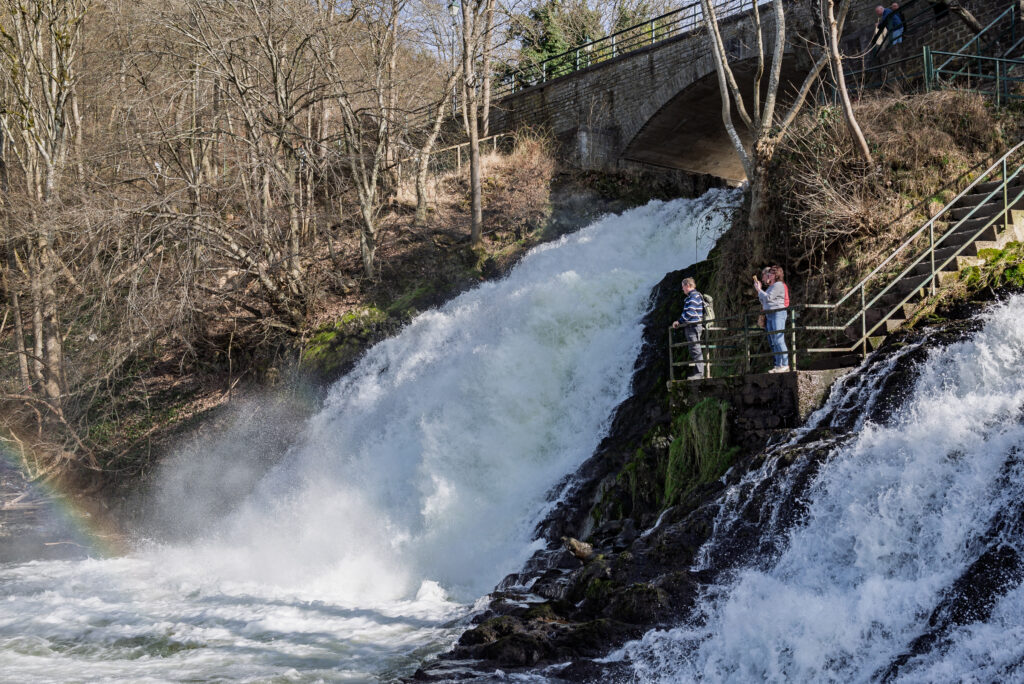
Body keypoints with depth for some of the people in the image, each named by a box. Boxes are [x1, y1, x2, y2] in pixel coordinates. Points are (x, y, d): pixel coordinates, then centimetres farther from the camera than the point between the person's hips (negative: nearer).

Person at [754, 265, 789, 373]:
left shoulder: (778, 285, -7)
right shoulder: (770, 287, 22)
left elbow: (768, 298, -15)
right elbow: (763, 301, 22)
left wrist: (759, 289, -4)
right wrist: (759, 289, 15)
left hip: (778, 313, -10)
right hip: (769, 315, 10)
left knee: (779, 340, -14)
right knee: (773, 342, 8)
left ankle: (785, 365, -15)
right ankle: (778, 365, 9)